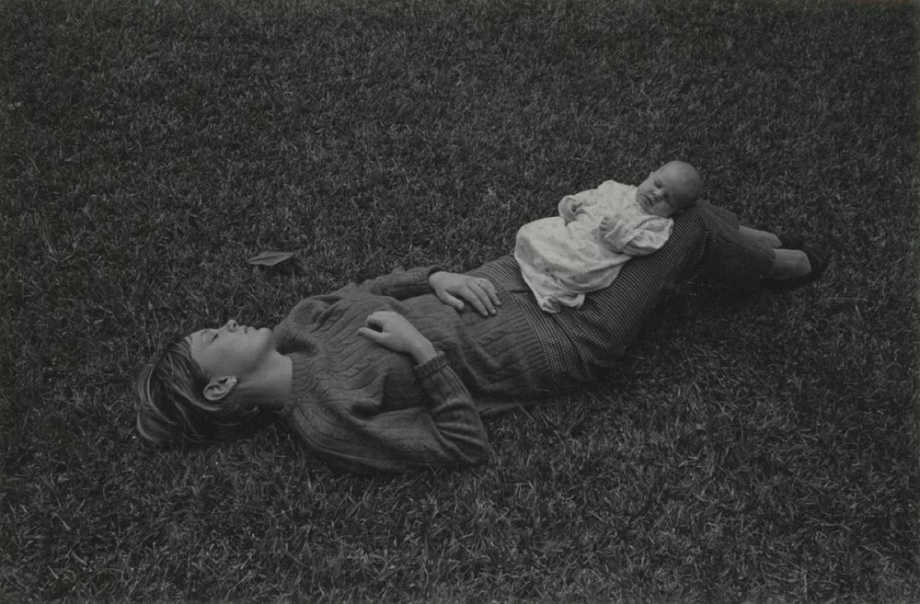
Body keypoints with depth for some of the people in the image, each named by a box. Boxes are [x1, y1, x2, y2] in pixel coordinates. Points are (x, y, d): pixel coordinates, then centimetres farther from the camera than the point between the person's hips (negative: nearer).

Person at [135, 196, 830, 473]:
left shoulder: (300, 324, -2)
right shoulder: (330, 422, -24)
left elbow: (381, 286, 12)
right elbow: (469, 445, -23)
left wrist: (439, 278, -8)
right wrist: (421, 348, -28)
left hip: (514, 278, 7)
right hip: (567, 333, -7)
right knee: (690, 223, 1)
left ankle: (758, 248, 41)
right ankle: (784, 267, 35)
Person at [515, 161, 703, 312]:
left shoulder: (658, 224, 2)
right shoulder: (617, 189, 17)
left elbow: (644, 245, -13)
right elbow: (591, 196, 23)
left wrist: (619, 232, -26)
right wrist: (571, 202, 4)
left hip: (596, 256, -6)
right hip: (570, 231, 6)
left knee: (578, 271, -39)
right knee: (529, 233, -9)